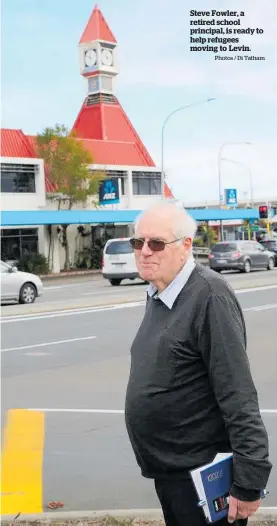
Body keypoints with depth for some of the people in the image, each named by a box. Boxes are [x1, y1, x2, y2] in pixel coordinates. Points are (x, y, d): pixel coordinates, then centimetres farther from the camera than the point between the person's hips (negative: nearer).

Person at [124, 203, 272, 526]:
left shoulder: (209, 295, -20)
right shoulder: (156, 293, 7)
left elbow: (238, 399, -23)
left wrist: (248, 481, -23)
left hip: (202, 474, -8)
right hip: (166, 469, 8)